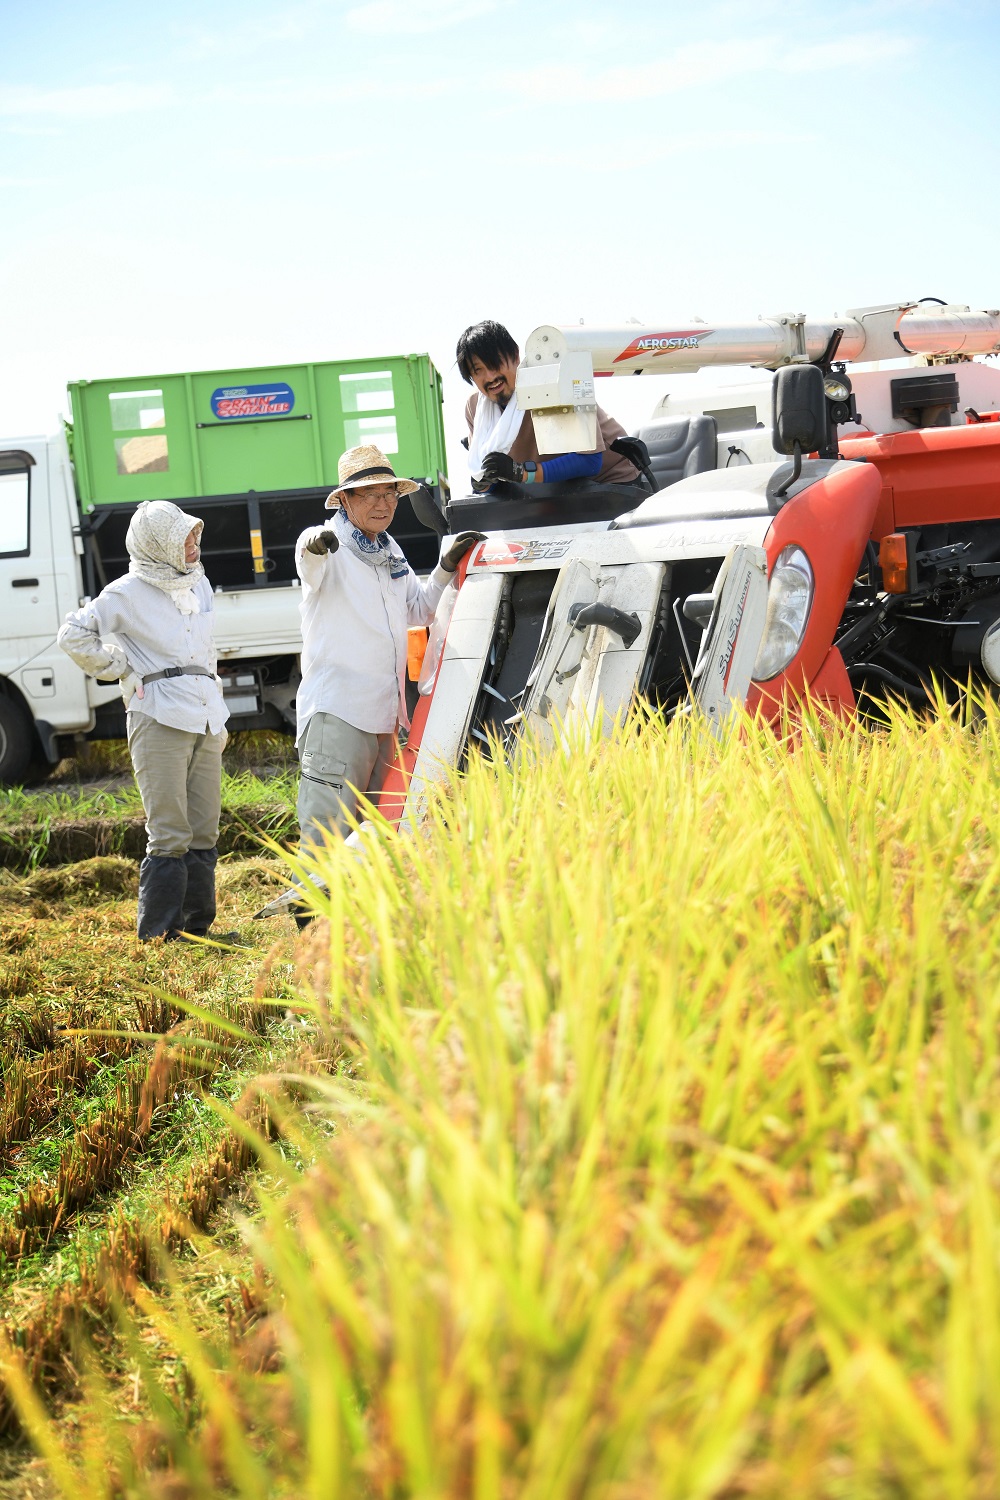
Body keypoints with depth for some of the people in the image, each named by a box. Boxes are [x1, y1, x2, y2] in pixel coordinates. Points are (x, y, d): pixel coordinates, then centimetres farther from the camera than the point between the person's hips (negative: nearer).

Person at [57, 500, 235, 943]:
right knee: (170, 836, -9)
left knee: (204, 832, 8)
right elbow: (73, 635, -3)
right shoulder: (128, 593, -3)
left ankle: (196, 927, 16)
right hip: (160, 720, -7)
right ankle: (159, 934, -4)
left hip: (206, 720, 7)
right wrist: (122, 669, -1)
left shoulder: (199, 584, 17)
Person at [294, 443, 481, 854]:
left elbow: (417, 610, 27)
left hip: (384, 715, 8)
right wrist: (314, 544, -56)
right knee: (327, 829, -12)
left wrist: (447, 566, 13)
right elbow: (310, 565, -32)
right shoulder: (328, 549, -7)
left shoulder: (390, 550, 17)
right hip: (335, 713, -8)